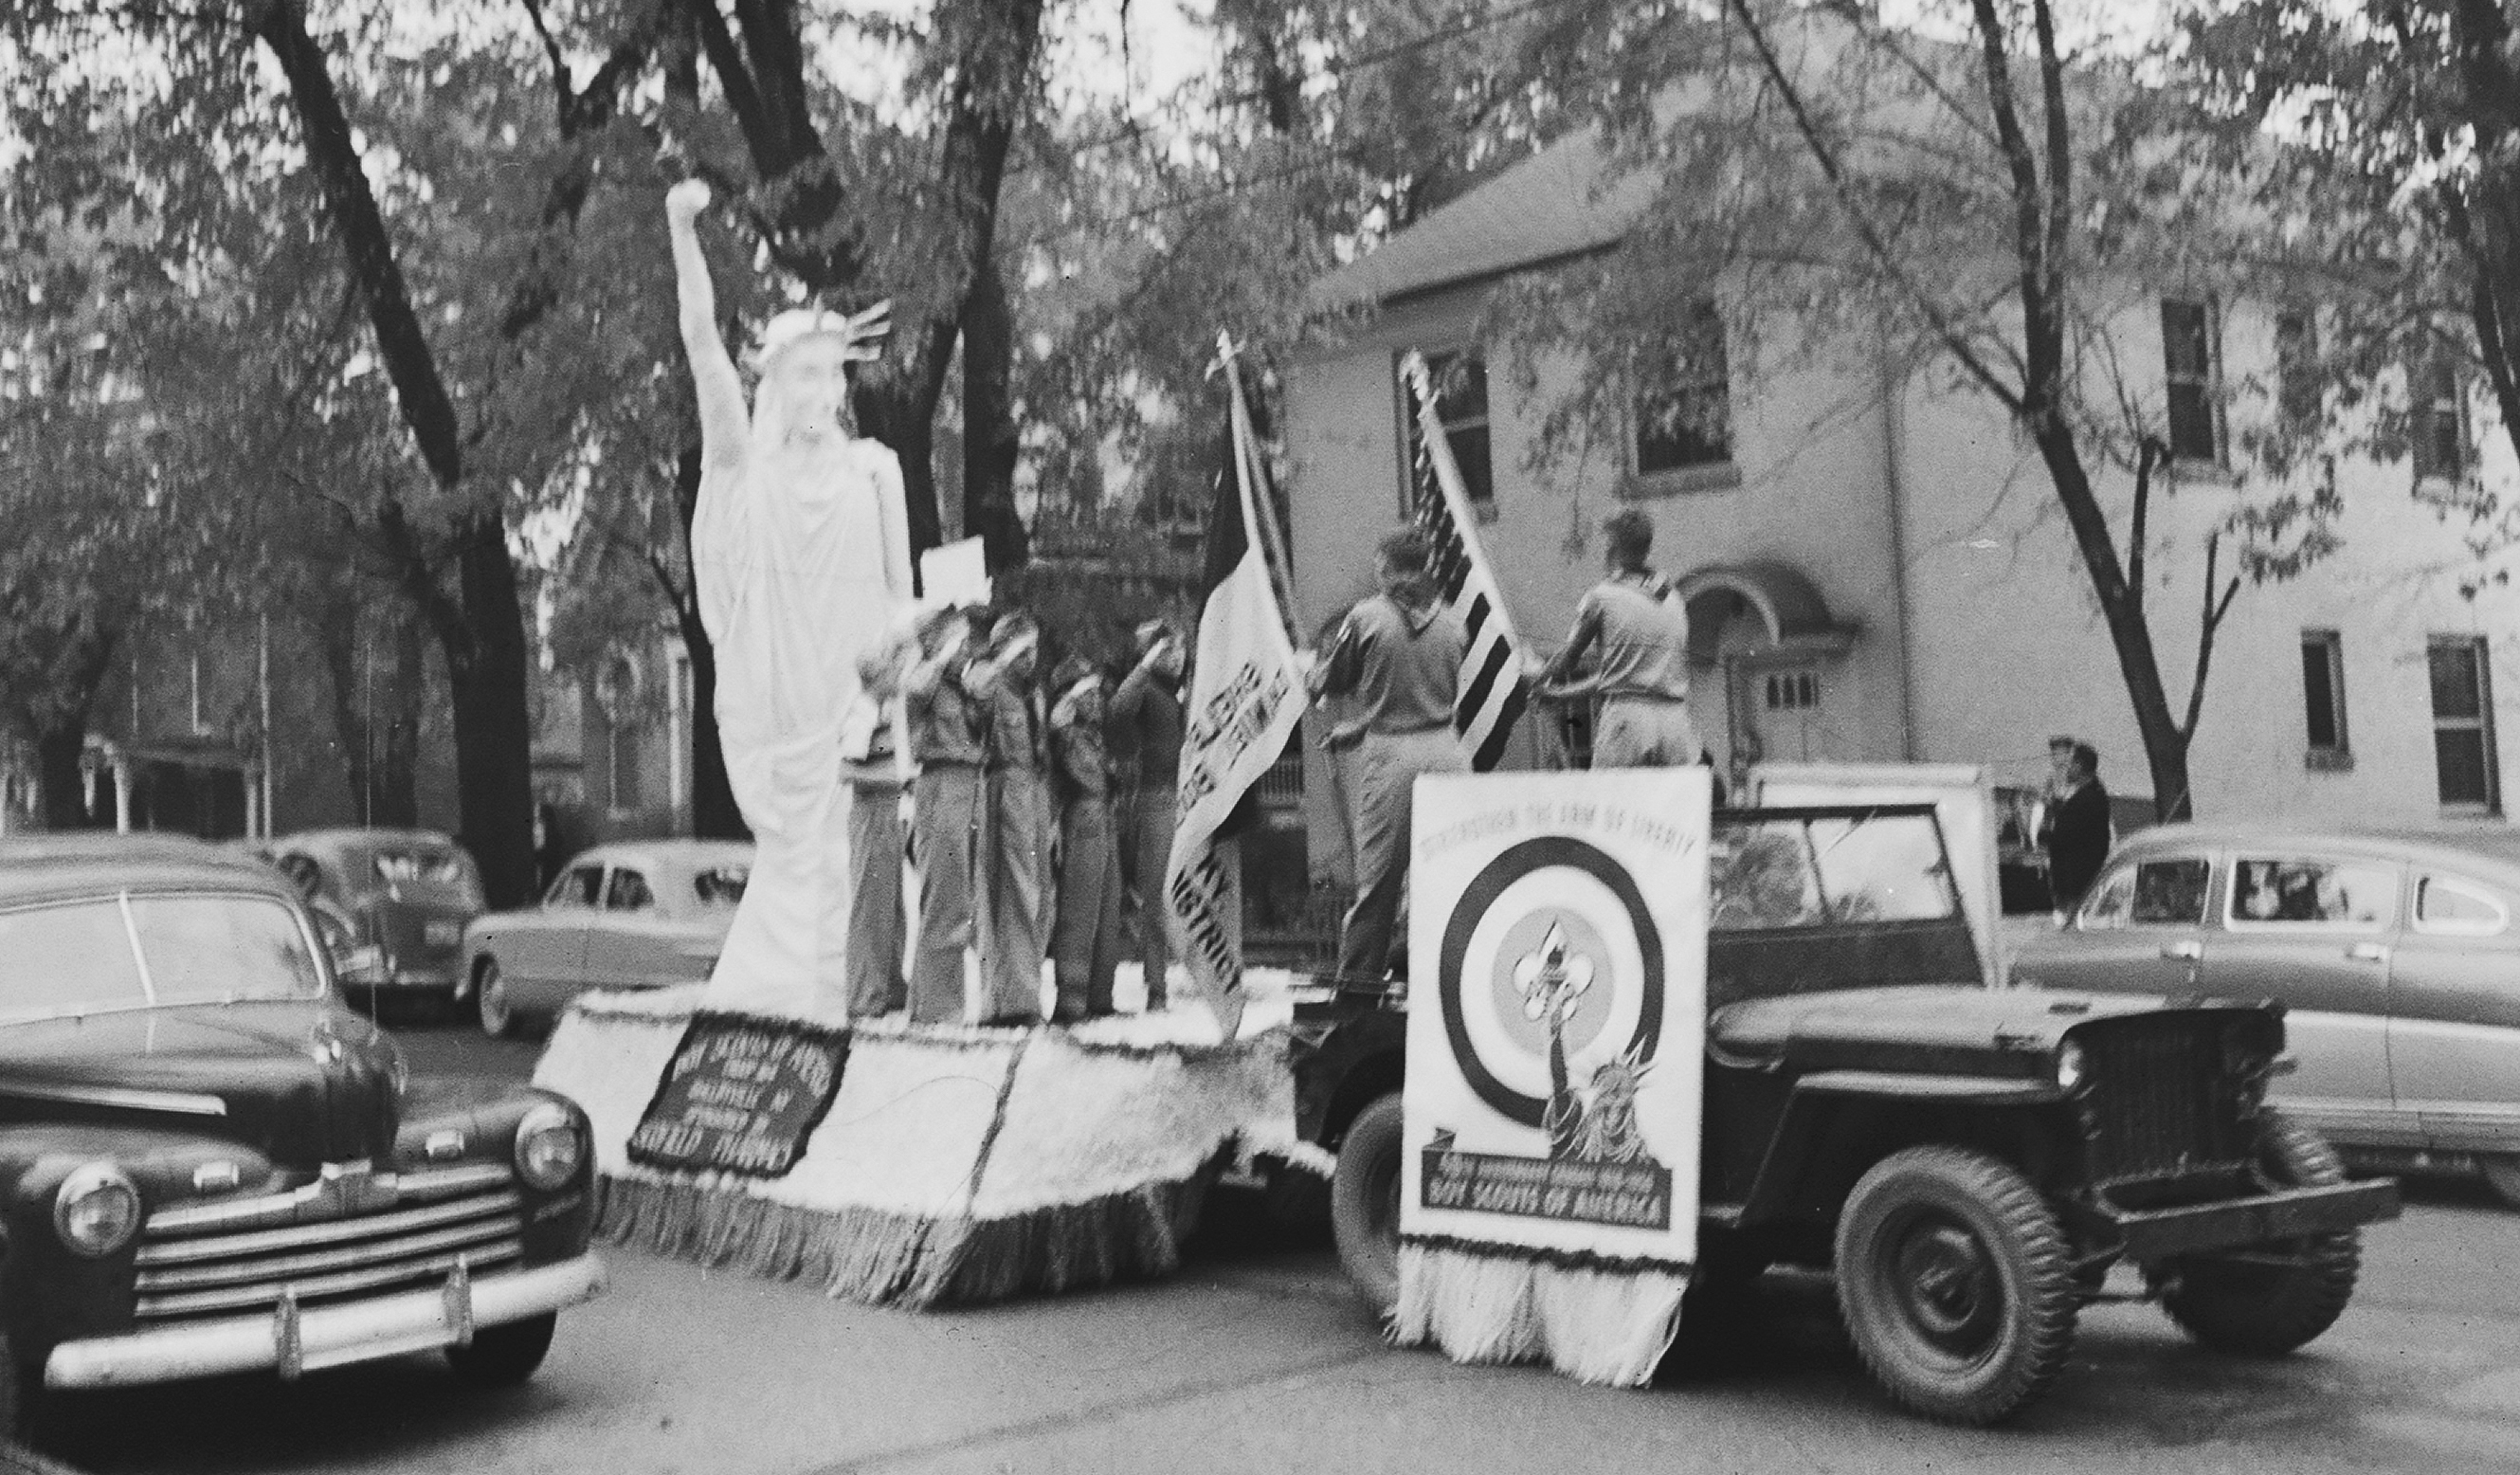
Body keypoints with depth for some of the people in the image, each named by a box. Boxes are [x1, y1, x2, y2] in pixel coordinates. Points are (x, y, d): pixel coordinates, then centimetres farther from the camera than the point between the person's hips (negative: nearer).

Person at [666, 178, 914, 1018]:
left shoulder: (872, 469, 6)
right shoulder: (744, 460, 3)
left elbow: (900, 594, 8)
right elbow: (701, 342, -7)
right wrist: (683, 232, -18)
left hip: (848, 700, 1)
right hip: (762, 697, -1)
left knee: (834, 863, -3)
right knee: (796, 860, 0)